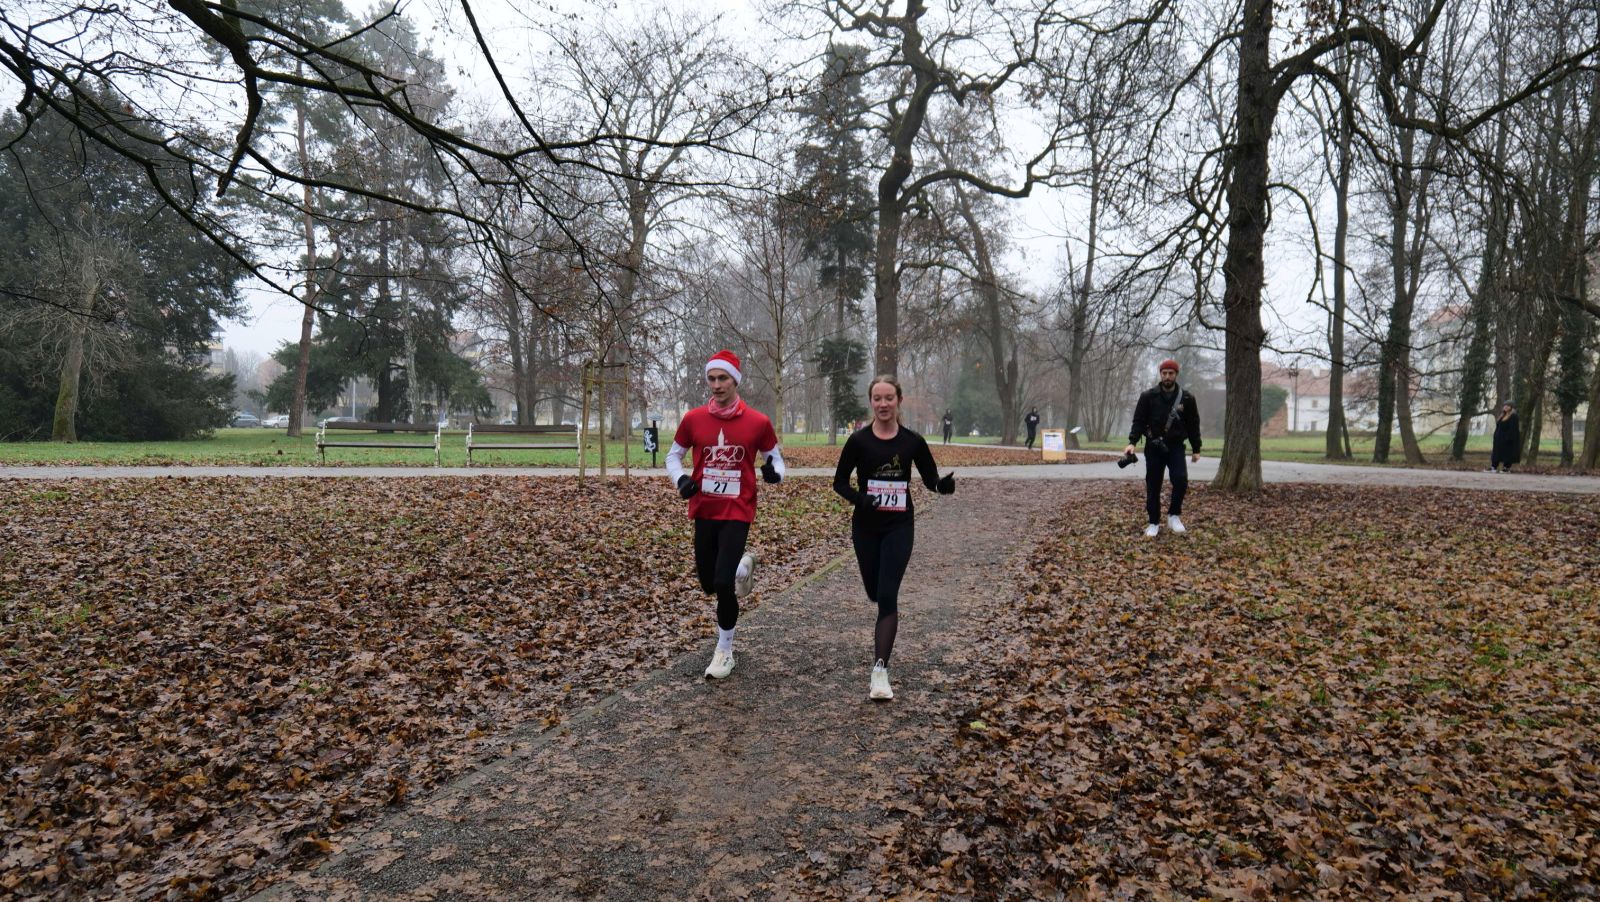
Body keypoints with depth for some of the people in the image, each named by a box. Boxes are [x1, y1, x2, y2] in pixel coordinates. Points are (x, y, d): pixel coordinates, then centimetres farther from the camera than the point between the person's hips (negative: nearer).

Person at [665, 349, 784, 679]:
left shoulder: (758, 421, -7)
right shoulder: (693, 419, -2)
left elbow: (775, 457, 5)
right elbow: (673, 456, 10)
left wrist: (775, 471, -18)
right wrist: (680, 479, -10)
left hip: (738, 513, -3)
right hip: (704, 511, 3)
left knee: (723, 584, -13)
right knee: (709, 585, 13)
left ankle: (724, 651, 10)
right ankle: (741, 567, 49)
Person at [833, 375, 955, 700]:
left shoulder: (912, 441, -3)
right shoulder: (858, 440, -5)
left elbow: (931, 480, 4)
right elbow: (839, 481, 0)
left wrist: (945, 485, -19)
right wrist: (858, 498, -20)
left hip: (899, 527, -1)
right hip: (866, 527, 1)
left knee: (887, 596, -11)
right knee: (875, 593, 16)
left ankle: (880, 670, -11)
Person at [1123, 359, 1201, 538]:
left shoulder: (1186, 398, 2)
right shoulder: (1148, 396, -2)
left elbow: (1193, 425, 8)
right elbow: (1139, 421, -4)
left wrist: (1196, 449, 7)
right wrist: (1132, 442, -18)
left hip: (1176, 447, 0)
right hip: (1153, 447, 0)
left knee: (1181, 480, -19)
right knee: (1153, 487, 3)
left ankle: (1174, 515, 1)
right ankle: (1154, 523, 15)